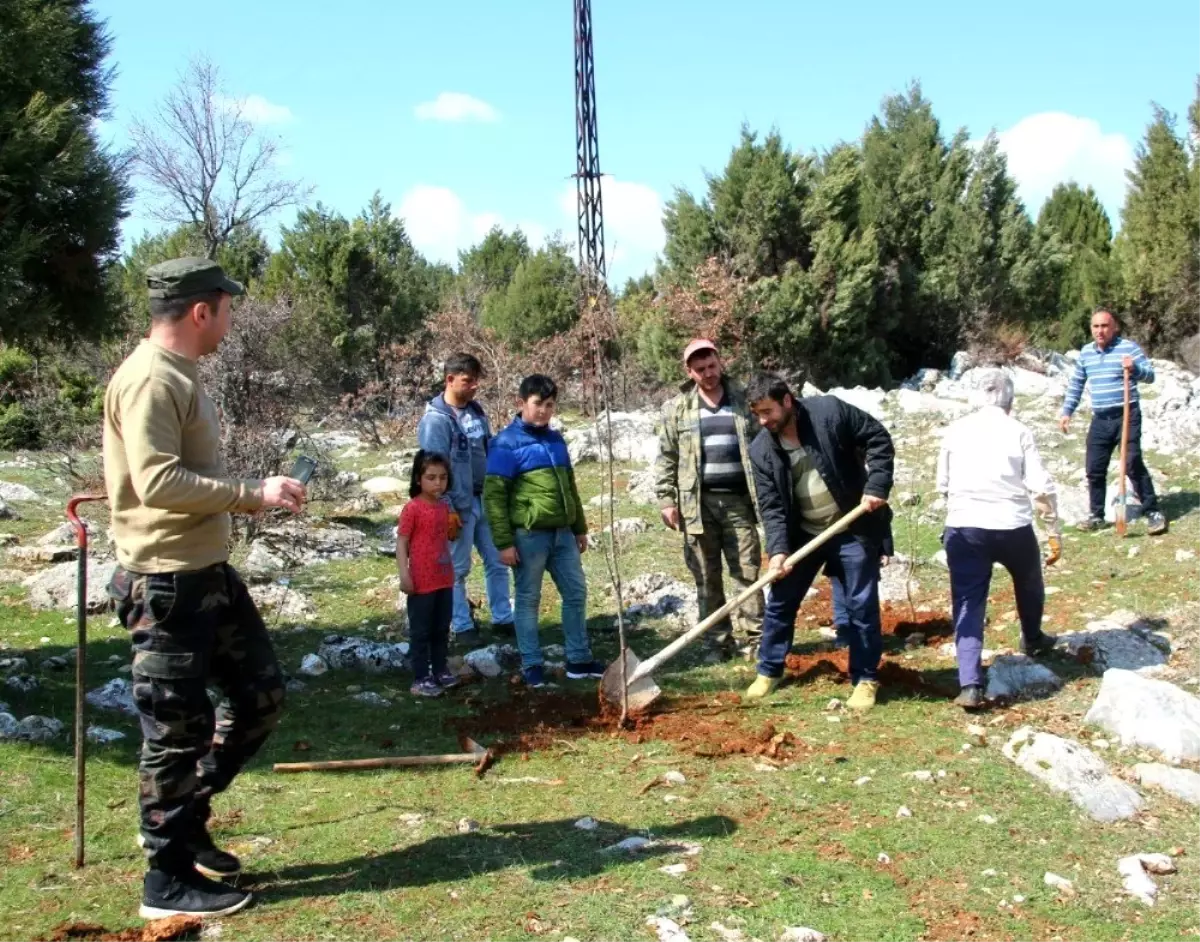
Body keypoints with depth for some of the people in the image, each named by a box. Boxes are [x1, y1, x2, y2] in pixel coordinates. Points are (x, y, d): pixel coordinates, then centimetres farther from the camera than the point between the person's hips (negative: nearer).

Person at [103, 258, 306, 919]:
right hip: (168, 584, -10)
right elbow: (158, 482, -26)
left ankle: (182, 821, 31)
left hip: (209, 573, 10)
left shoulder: (179, 377, 14)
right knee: (176, 730, 0)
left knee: (259, 695, 17)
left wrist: (251, 497, 9)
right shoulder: (150, 380, -17)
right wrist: (252, 494, -22)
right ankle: (169, 880, 15)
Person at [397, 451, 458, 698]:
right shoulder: (412, 509, -14)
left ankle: (440, 670, 30)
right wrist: (404, 575, -19)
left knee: (442, 630, 17)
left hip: (444, 581, 7)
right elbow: (401, 543, -13)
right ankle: (420, 679, 8)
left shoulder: (444, 507, 8)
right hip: (422, 583, -7)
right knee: (420, 632, 3)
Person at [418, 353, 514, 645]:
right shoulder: (435, 419, -13)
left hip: (485, 499, 7)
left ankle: (503, 619, 21)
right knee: (457, 569, 5)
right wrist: (448, 509, -17)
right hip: (459, 505, -7)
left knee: (497, 562, 11)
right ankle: (462, 626, 14)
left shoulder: (477, 411, 8)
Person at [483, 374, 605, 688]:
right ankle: (531, 665, 14)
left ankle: (579, 660, 21)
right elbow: (494, 495, -12)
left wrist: (580, 528, 20)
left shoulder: (556, 440, 12)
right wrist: (504, 542, -14)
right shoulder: (506, 443, -9)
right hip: (528, 536, -7)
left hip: (562, 534, 7)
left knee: (577, 593, 10)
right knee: (528, 600, 4)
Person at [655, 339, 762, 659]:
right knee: (707, 578, 5)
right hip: (698, 503, 0)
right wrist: (667, 500, -1)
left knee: (747, 573, 1)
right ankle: (719, 642, 13)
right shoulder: (676, 408, 6)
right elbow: (666, 458, 6)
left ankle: (755, 638, 6)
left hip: (738, 500, 0)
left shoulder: (744, 401, 6)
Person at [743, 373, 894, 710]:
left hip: (854, 530, -3)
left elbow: (878, 439, -8)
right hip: (803, 534, 3)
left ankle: (866, 679, 17)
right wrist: (778, 549, -21)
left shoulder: (829, 411, -15)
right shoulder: (761, 449, -6)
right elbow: (770, 505, -8)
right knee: (779, 602, 8)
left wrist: (877, 486, -18)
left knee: (861, 605, 2)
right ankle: (768, 671, 25)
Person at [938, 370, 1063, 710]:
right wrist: (1055, 531, 2)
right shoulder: (1018, 432, -1)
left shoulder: (956, 430, 6)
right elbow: (1042, 488, -6)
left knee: (967, 605, 4)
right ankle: (1033, 639, 53)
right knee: (1028, 583, 29)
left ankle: (970, 685, -9)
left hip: (963, 528, 1)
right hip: (1012, 527, -1)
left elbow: (942, 484, 11)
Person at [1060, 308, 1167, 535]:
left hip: (1127, 415, -5)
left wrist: (1135, 368, -30)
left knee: (1133, 465, -11)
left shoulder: (1128, 347, -5)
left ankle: (1153, 512, -3)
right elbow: (1076, 384, 20)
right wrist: (1067, 411, 14)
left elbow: (1150, 374, -10)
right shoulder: (1085, 352, 10)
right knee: (1094, 469, 6)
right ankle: (1096, 515, 18)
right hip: (1100, 419, 5)